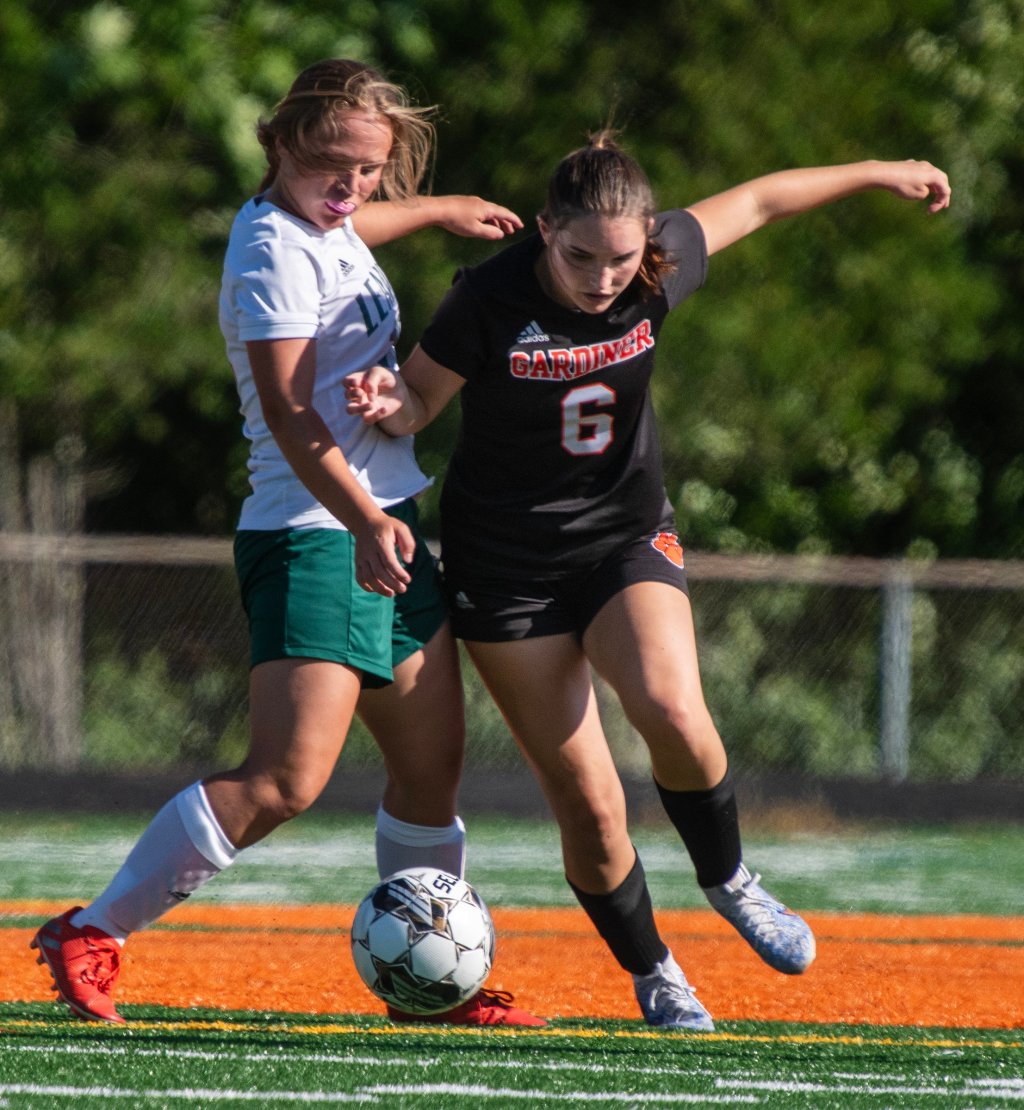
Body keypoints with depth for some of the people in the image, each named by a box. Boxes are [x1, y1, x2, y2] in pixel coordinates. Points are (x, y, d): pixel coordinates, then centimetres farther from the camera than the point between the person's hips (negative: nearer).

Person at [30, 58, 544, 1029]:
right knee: (284, 782, -19)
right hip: (313, 537, -10)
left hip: (385, 526, 10)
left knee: (431, 770, 11)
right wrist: (365, 522, -36)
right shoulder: (273, 249, -16)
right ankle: (89, 938, -12)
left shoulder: (322, 225, 11)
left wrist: (442, 210, 51)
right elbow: (289, 413, -25)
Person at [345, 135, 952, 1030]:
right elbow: (420, 400, -6)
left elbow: (753, 202, 7)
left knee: (672, 712, -27)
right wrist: (388, 403, -31)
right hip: (507, 567, -2)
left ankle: (728, 880, 2)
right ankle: (653, 975, 19)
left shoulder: (661, 267, -11)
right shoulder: (488, 302, -19)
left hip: (627, 537, 2)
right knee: (588, 806, -6)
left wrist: (880, 175, 20)